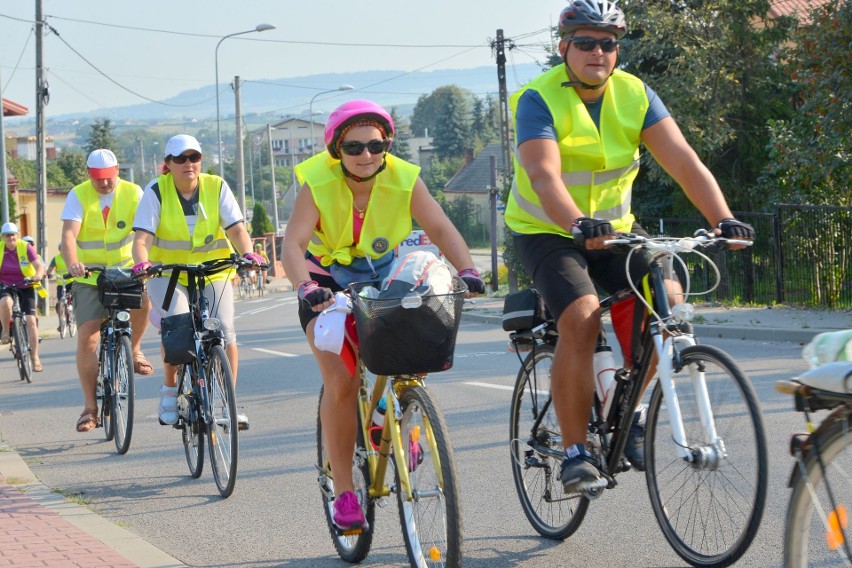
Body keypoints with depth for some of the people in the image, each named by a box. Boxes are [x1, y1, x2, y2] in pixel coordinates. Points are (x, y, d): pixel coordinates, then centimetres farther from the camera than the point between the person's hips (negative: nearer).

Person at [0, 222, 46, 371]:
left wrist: (38, 275, -38)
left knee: (31, 320, -8)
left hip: (25, 287, 0)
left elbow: (39, 265, -17)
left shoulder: (26, 247, -9)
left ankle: (35, 358, -1)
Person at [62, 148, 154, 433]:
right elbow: (68, 234, -20)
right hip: (90, 276, 0)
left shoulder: (133, 193, -5)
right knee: (87, 338, -8)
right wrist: (72, 263, -40)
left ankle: (133, 349, -1)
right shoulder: (78, 196, -6)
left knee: (143, 301, -31)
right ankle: (90, 406, 3)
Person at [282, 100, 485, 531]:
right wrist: (306, 289, -51)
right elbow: (293, 244, -32)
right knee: (341, 381, -18)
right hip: (329, 288, -2)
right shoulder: (317, 185, -23)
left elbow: (441, 228, -22)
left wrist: (467, 271, -40)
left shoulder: (405, 180, -17)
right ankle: (344, 491, -8)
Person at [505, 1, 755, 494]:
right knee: (582, 319, -27)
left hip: (613, 228, 4)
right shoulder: (540, 99, -18)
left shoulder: (635, 95, -6)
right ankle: (575, 451, -16)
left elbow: (683, 160, -16)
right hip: (545, 232, -4)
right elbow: (544, 175, -34)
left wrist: (723, 219, -31)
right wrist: (580, 225, -53)